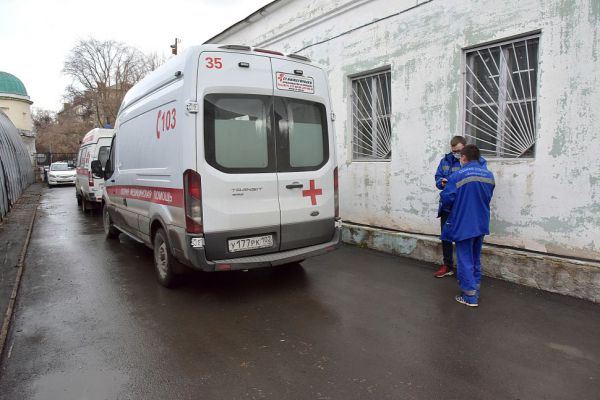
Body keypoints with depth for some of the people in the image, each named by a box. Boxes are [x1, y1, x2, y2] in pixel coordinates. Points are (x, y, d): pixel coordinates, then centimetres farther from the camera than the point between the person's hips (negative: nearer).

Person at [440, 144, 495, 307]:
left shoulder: (457, 176, -16)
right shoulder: (489, 175, 4)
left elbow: (446, 199, -15)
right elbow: (488, 197, 12)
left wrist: (451, 208, 7)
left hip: (463, 225, -6)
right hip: (481, 224, 6)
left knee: (465, 260, 3)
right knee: (475, 259, 18)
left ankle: (470, 296, 7)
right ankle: (475, 291, 27)